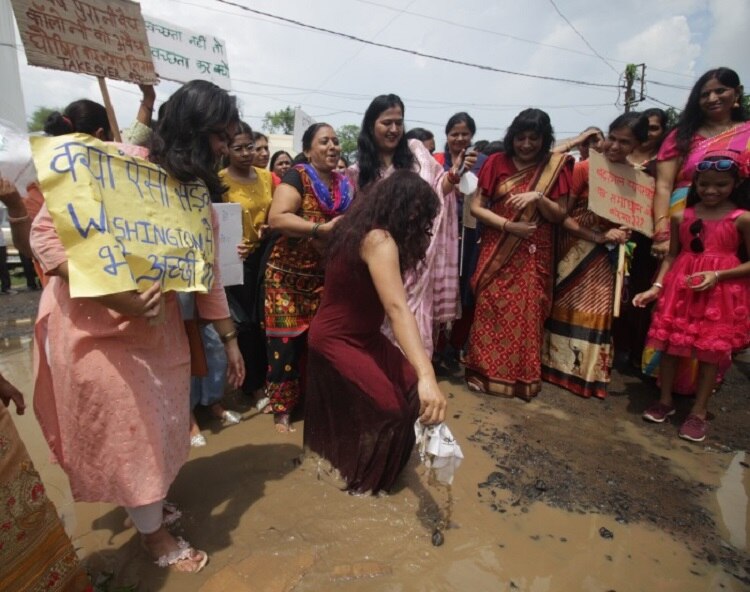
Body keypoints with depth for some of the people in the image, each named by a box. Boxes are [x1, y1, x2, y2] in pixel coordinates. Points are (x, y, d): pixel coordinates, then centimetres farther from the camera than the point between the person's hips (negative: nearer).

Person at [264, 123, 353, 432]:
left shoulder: (344, 184, 11)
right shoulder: (296, 177, -7)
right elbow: (276, 218, -22)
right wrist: (321, 228, -28)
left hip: (327, 275, 5)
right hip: (289, 274, -5)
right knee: (286, 340, 1)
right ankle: (281, 409, 17)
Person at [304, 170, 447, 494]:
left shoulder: (363, 228, 2)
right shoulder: (378, 239, -29)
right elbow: (397, 307, -43)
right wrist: (427, 376, -51)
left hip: (359, 334, 10)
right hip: (336, 340, -10)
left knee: (409, 386, 3)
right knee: (391, 408, -12)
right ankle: (364, 478, 17)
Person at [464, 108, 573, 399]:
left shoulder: (556, 167, 3)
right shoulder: (496, 162, 2)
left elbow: (560, 215, 1)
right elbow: (476, 206, -2)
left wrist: (538, 197, -17)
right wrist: (508, 225, -14)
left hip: (533, 256, 1)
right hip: (496, 252, 0)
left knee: (526, 315, 4)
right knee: (490, 311, 2)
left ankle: (522, 376, 20)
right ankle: (484, 371, 16)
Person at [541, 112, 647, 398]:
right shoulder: (583, 168, -14)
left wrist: (620, 234, -12)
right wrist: (597, 237, -20)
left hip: (605, 257, 4)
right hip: (573, 250, -3)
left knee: (596, 312, 10)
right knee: (563, 308, 7)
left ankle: (586, 371, 28)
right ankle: (555, 363, 24)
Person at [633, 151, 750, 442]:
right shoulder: (681, 217, 2)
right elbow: (671, 256, 4)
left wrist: (717, 275, -19)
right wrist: (656, 287, -7)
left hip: (721, 293, -2)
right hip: (680, 289, 2)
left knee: (711, 352, 5)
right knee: (669, 345, 7)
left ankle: (699, 411, 20)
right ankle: (665, 400, 25)